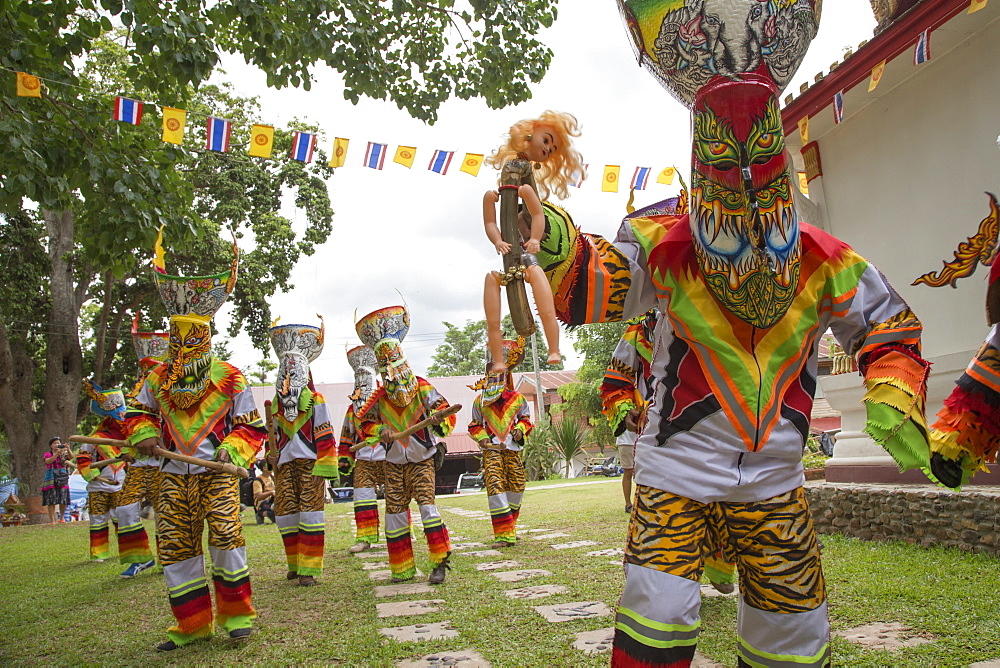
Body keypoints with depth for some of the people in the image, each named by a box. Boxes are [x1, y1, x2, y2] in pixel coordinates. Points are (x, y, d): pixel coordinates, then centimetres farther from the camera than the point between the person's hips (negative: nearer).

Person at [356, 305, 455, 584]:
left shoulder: (423, 389, -8)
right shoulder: (379, 397, 1)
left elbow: (447, 413, -13)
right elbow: (366, 424, 5)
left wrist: (439, 419, -36)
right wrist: (380, 432, -16)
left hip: (421, 459, -3)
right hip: (394, 463, 4)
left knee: (426, 503, -16)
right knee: (394, 511, 3)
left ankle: (440, 561, -7)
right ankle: (403, 569, 14)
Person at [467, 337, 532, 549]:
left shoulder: (517, 399, 7)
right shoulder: (480, 401, 5)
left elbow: (526, 419, 18)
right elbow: (474, 426, 13)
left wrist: (520, 429, -2)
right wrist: (483, 438, -5)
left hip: (513, 448, 2)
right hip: (491, 449, -2)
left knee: (516, 487, 6)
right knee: (495, 487, -13)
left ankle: (509, 527, 24)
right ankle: (503, 534, -12)